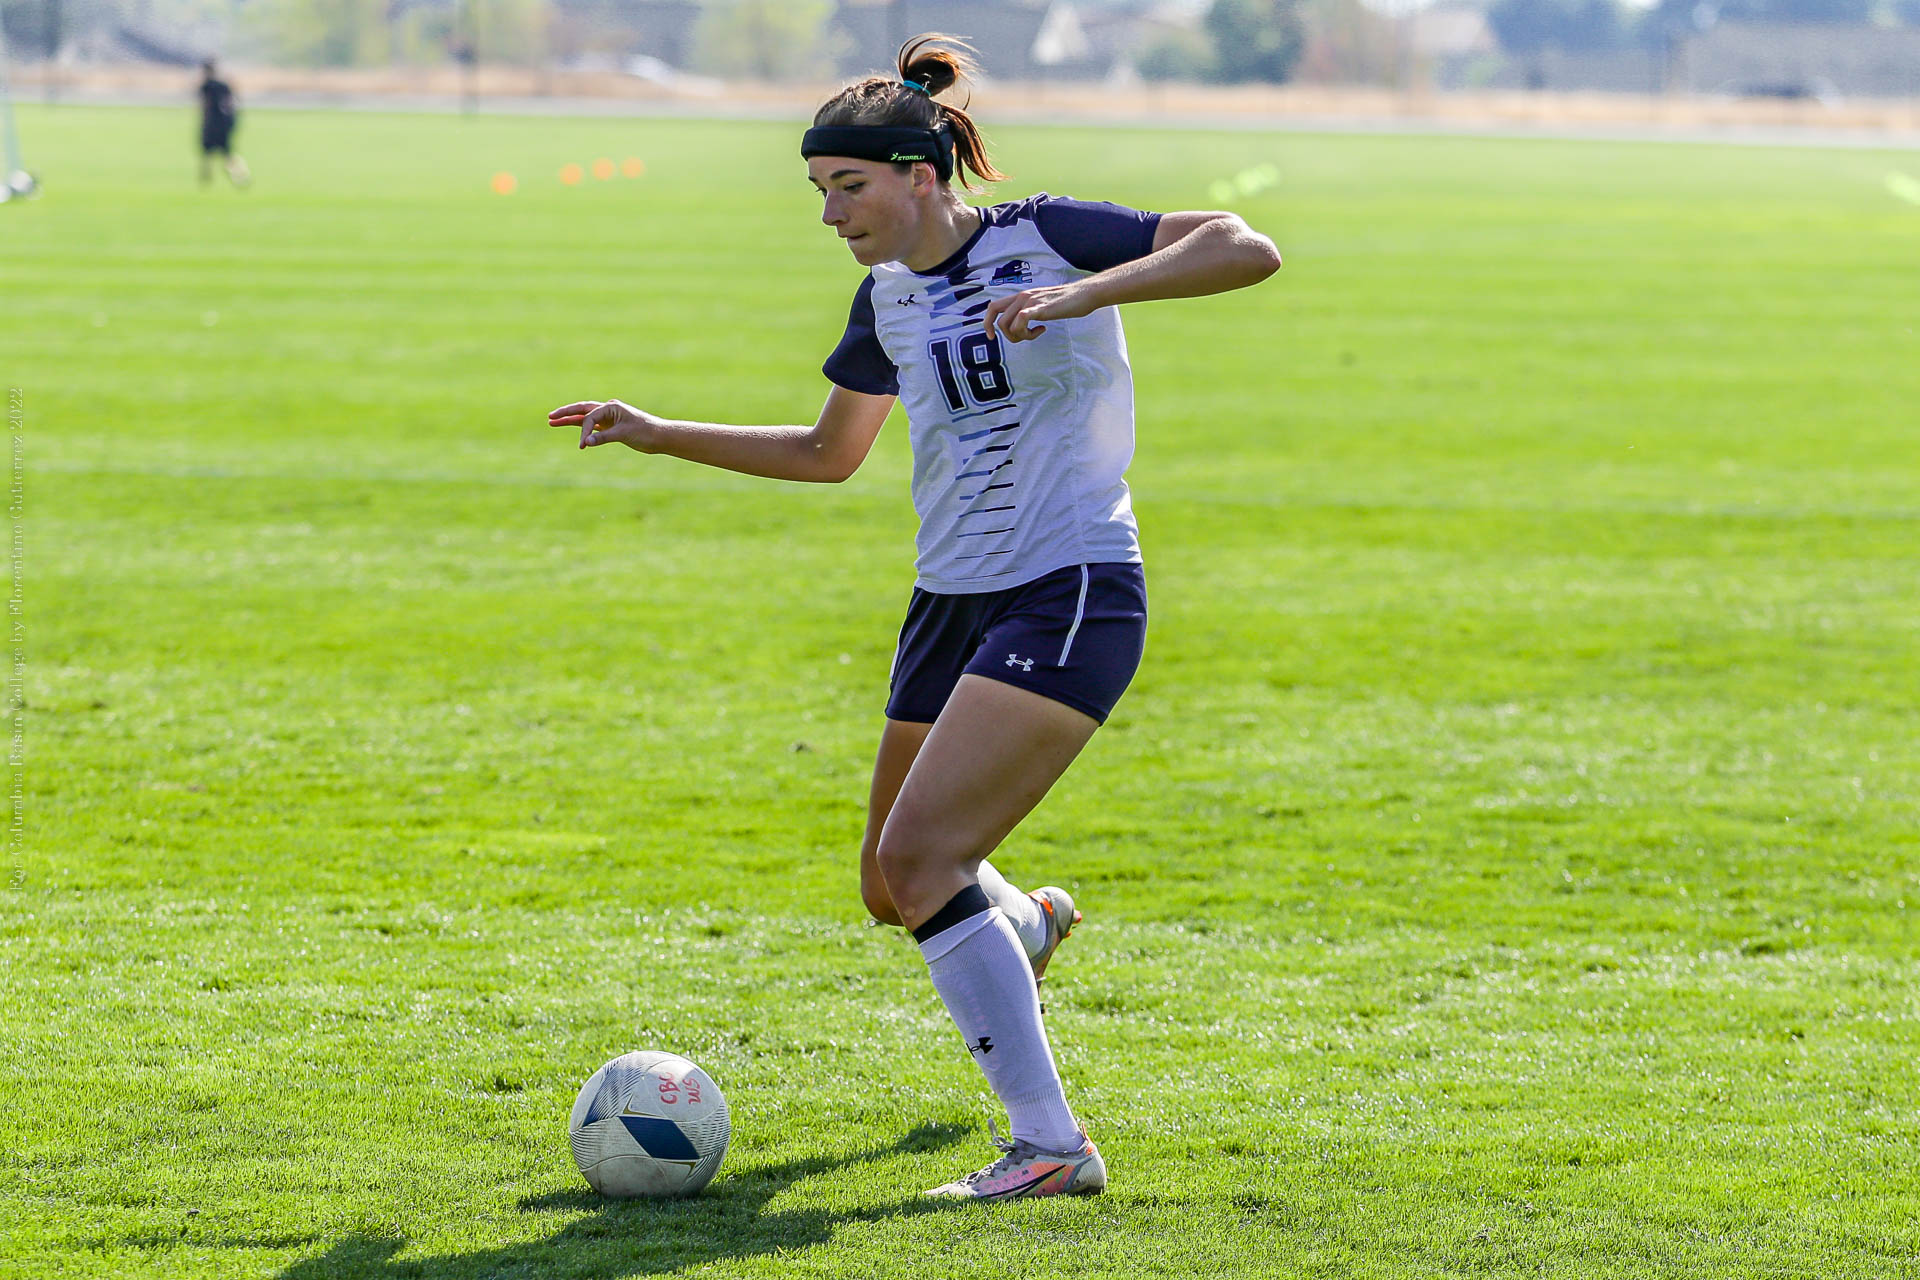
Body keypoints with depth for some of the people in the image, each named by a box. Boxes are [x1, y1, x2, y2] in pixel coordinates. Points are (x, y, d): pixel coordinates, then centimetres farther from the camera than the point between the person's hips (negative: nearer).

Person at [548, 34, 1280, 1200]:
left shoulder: (1043, 236, -9)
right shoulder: (888, 297, 10)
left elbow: (1248, 250, -18)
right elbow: (827, 455, 25)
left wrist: (1083, 293, -29)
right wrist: (656, 435, 18)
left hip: (1071, 595, -8)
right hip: (953, 602, 8)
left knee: (918, 856, -21)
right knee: (892, 890, 15)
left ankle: (1052, 1145, -17)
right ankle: (1027, 924, 51)